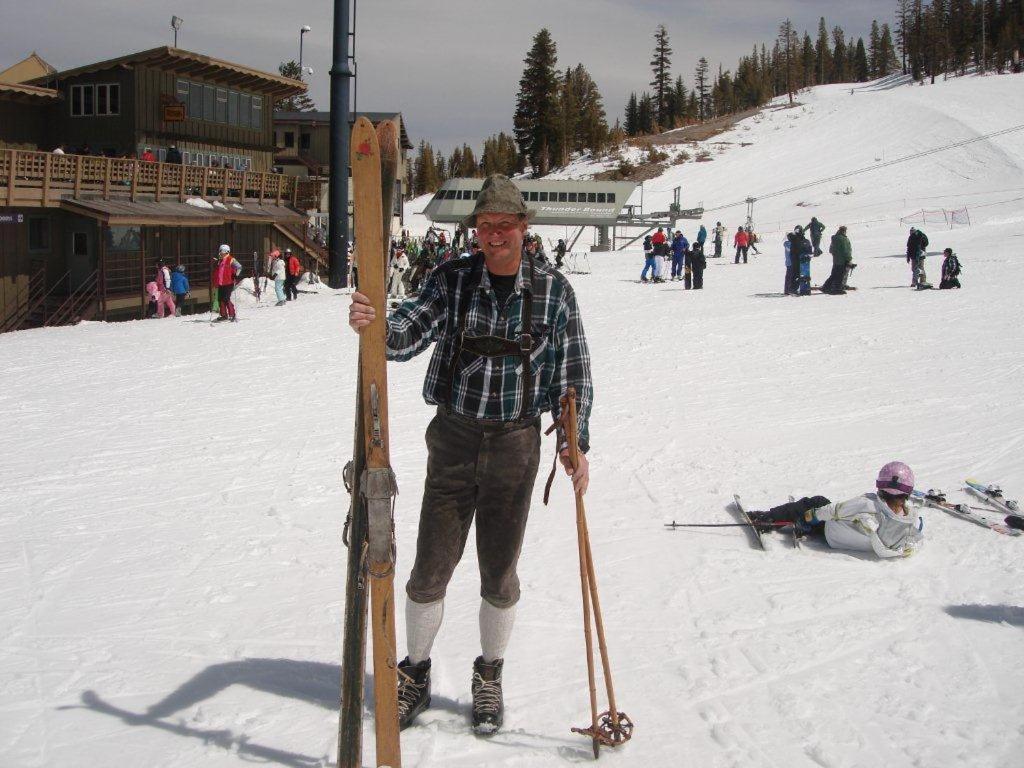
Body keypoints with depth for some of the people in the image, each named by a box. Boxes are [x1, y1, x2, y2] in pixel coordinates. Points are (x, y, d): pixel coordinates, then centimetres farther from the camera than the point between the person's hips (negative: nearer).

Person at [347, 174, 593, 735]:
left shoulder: (553, 290, -2)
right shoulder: (451, 280, -3)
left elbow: (573, 372, 4)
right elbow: (409, 333, -16)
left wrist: (574, 441, -2)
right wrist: (372, 325, -38)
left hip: (516, 445, 0)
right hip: (453, 439, 0)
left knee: (499, 574, 10)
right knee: (429, 571, 6)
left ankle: (489, 677, 33)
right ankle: (416, 673, 29)